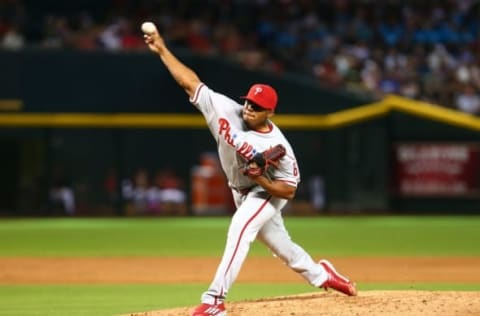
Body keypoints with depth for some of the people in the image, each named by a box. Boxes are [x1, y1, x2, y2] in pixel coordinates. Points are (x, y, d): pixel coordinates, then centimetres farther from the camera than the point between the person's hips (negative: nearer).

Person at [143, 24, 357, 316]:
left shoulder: (277, 146, -31)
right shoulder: (227, 110, -21)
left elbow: (289, 190, -22)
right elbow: (191, 82, -20)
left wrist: (261, 179, -37)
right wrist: (162, 50, -25)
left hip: (269, 192, -6)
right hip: (241, 192, 6)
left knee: (240, 229, -30)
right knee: (281, 245, 19)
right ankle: (321, 275, 45)